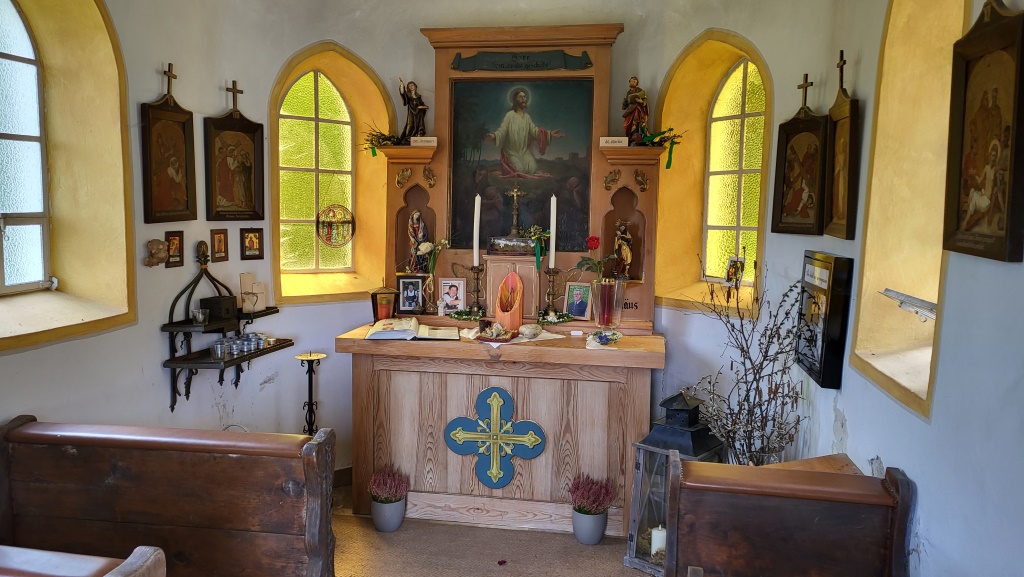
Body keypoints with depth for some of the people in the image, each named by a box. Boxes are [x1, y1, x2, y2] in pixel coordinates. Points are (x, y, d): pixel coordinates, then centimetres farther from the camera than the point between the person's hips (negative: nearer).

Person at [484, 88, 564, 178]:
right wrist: (494, 135, -41)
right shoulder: (509, 115, -8)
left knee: (532, 169, -18)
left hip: (525, 150, 5)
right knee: (519, 169, -26)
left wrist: (550, 134, -11)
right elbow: (502, 130, -18)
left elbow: (534, 130, 3)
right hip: (512, 151, -4)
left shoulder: (527, 116, 10)